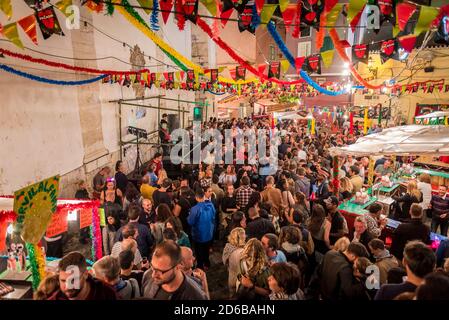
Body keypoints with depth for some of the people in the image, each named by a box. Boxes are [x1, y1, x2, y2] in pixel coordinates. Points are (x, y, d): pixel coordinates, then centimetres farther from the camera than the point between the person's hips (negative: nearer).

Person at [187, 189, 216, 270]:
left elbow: (190, 222, -20)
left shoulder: (195, 209, -30)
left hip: (199, 235, -5)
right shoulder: (211, 205, -13)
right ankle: (207, 264, 44)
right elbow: (213, 218, 0)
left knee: (199, 252, 16)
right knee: (206, 250, 27)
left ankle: (200, 268, 30)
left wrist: (189, 216, -2)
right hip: (209, 233, 5)